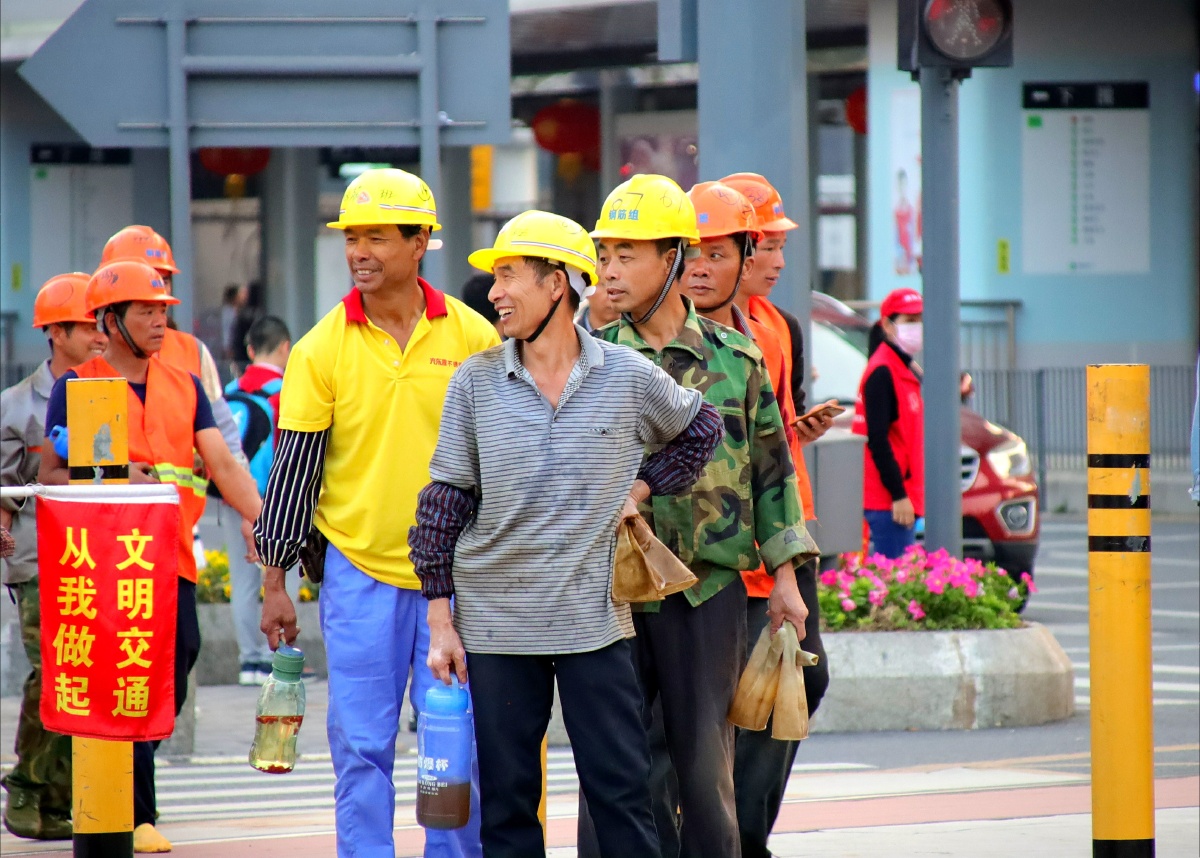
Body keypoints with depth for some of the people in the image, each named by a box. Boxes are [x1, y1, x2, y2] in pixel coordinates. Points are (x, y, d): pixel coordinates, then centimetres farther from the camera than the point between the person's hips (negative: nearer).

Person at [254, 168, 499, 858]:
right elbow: (294, 465, 2)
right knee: (362, 746, 1)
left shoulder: (473, 336, 1)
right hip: (359, 571, 0)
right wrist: (276, 579, 1)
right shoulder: (322, 349, -1)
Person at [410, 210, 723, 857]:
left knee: (622, 791, -1)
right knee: (505, 802, 3)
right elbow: (444, 501, 4)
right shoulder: (475, 382, 1)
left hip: (595, 619, -1)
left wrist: (643, 487, 7)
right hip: (496, 627, 1)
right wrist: (440, 619, 1)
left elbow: (701, 428, 20)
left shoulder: (628, 377, 0)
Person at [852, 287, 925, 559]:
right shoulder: (882, 372, -12)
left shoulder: (907, 370, 18)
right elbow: (877, 439, -18)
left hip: (904, 495, 10)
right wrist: (899, 495, -21)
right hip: (889, 498, -10)